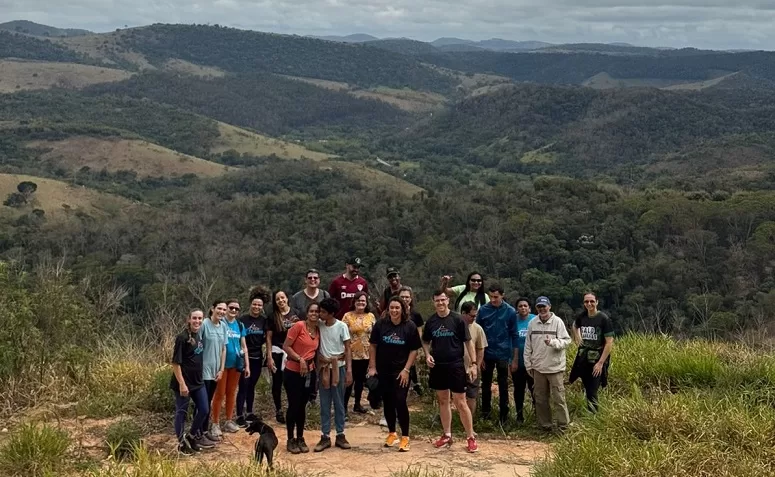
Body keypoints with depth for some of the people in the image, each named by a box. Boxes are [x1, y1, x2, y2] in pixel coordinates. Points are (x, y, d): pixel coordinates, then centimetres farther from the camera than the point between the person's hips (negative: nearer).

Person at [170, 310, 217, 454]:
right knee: (182, 412, 5)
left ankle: (193, 436, 30)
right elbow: (175, 362, -18)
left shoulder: (200, 336, 6)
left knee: (204, 409, 13)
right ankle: (182, 443, 17)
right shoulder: (182, 337, -17)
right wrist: (181, 384, -20)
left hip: (198, 381, 8)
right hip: (184, 383, -8)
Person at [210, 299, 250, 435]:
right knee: (219, 393, -1)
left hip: (236, 363, 5)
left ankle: (229, 421, 23)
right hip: (222, 363, -5)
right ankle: (215, 423, 4)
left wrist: (247, 365, 9)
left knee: (231, 393, 13)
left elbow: (244, 346, 12)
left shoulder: (240, 325, 8)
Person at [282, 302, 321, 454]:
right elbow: (286, 346, -14)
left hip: (308, 373, 6)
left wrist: (313, 363, 2)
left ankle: (300, 439, 21)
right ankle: (291, 440, 12)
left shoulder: (318, 331, 5)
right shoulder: (298, 326, -14)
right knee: (293, 405, 0)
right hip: (292, 372, -5)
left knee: (302, 406, 12)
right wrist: (300, 359, -20)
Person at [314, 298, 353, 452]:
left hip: (339, 367, -3)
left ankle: (340, 435, 13)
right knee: (324, 404, 6)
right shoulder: (319, 324, -2)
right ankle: (325, 436, 10)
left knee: (339, 403, 5)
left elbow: (348, 350, -7)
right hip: (324, 368, 3)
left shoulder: (341, 326, -9)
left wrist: (349, 371, -13)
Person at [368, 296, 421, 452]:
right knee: (388, 403, 11)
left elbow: (414, 350, -4)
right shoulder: (380, 325, -4)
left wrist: (406, 370, -10)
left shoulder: (410, 327, -8)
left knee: (400, 402, -8)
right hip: (383, 371, 3)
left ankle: (405, 437, 2)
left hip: (401, 372, -3)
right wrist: (372, 367, 0)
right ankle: (392, 433, 26)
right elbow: (373, 346, 4)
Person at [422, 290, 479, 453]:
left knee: (460, 403, -4)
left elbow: (468, 342, -5)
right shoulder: (431, 321, 3)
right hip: (437, 366, 4)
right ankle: (447, 435, 23)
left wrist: (474, 364, -10)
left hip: (456, 366, -4)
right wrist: (427, 354, -3)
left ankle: (471, 437, 5)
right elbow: (425, 341, 16)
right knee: (443, 401, 12)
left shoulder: (457, 320, -8)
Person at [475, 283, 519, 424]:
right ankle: (485, 413, 25)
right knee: (486, 384, 12)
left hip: (503, 354, -1)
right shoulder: (483, 310, -3)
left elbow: (515, 336, -1)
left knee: (503, 386, 6)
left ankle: (503, 415, 15)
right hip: (487, 354, 1)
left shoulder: (510, 312, -5)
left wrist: (515, 359, -3)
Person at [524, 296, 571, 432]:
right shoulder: (532, 323, 5)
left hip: (555, 367, -4)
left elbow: (566, 341, -9)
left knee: (558, 398, -3)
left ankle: (564, 425, 5)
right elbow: (528, 346, 10)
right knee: (540, 398, 11)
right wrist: (528, 365, 10)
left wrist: (552, 342, -27)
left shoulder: (557, 321, -7)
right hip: (538, 368, 4)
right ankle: (545, 425, 22)